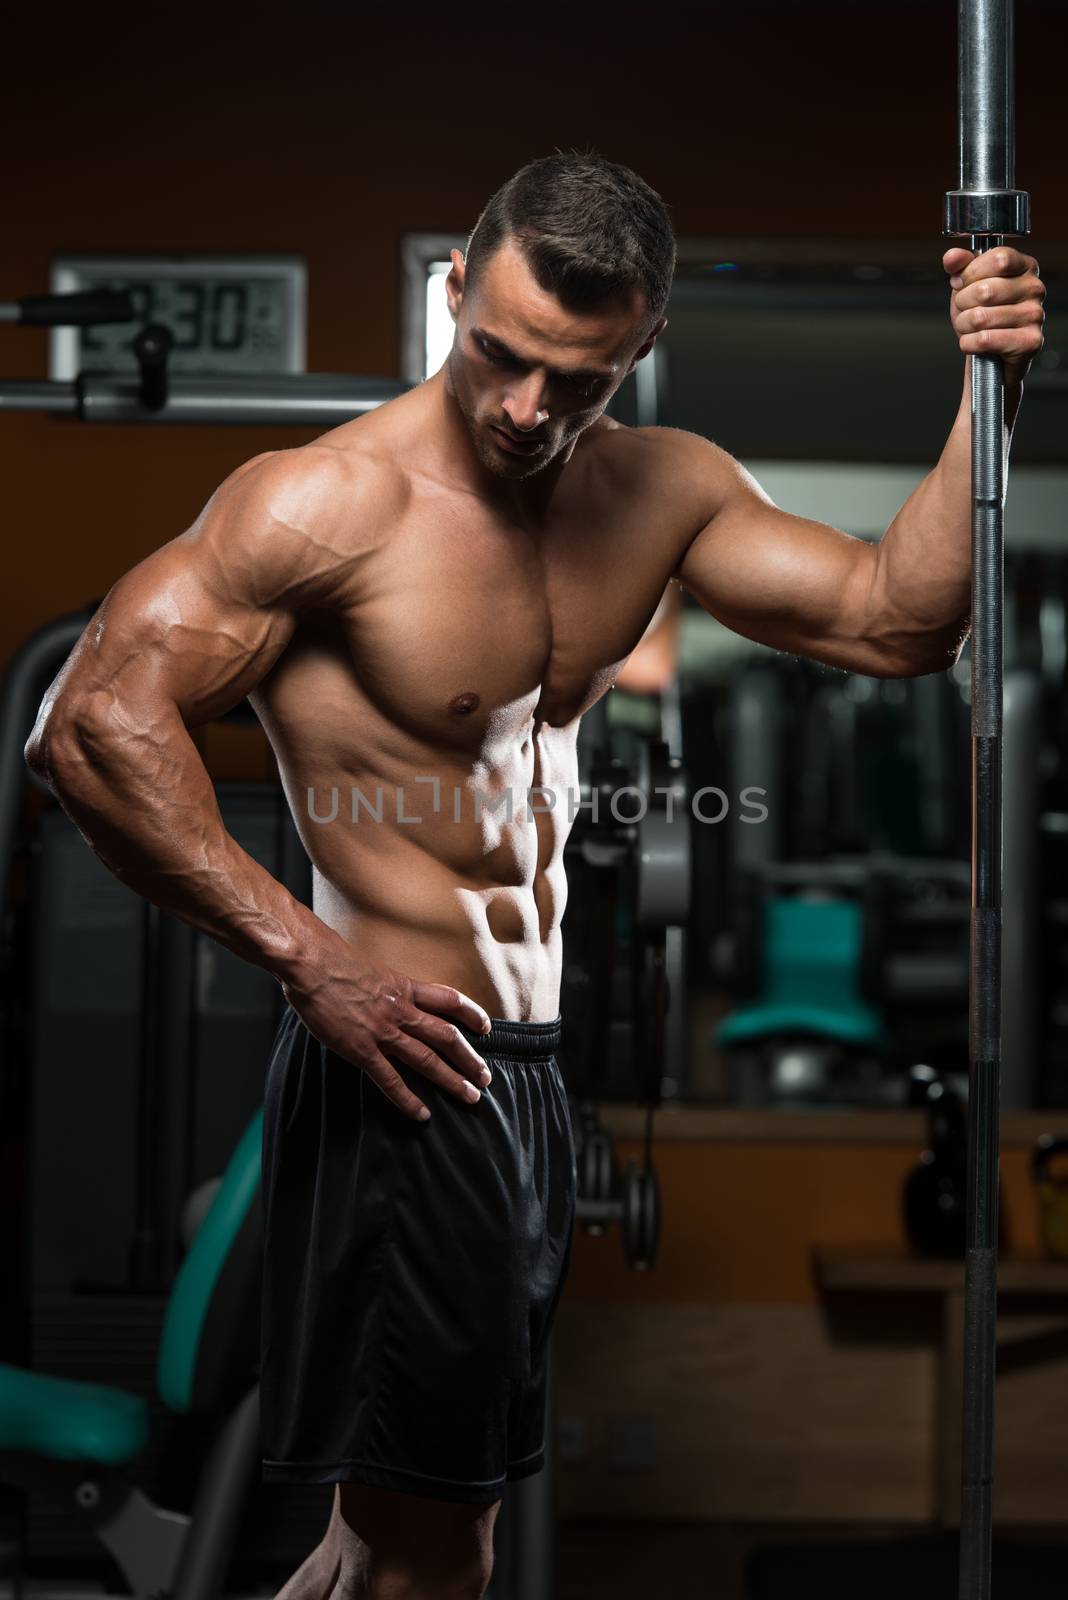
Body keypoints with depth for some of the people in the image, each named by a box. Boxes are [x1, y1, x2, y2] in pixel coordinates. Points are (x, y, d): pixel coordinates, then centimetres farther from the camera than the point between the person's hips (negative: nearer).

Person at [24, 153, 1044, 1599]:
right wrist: (304, 954, -22)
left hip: (543, 1061, 8)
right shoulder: (330, 502, -15)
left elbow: (896, 621, 6)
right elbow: (94, 721, -20)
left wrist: (987, 397, -6)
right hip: (406, 1058, -7)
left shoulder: (661, 490, 7)